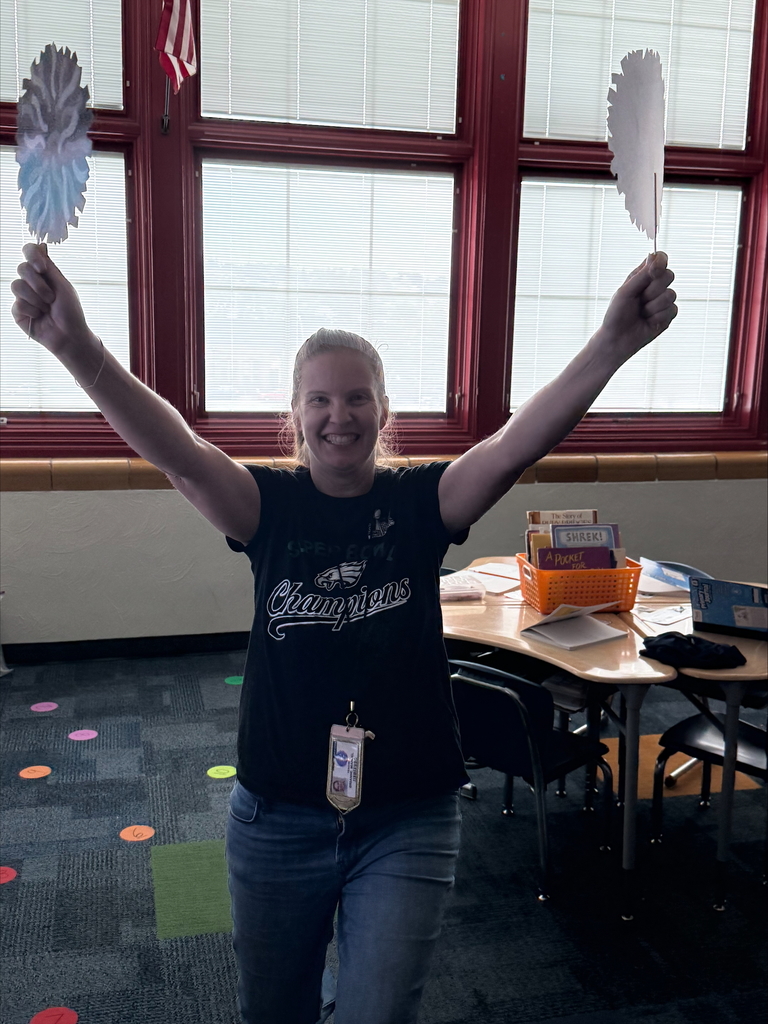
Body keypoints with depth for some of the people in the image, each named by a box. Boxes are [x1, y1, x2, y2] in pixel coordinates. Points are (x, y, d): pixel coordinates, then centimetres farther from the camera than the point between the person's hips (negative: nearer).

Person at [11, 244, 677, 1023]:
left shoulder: (422, 502, -6)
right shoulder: (269, 505, -6)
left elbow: (516, 444, -23)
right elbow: (178, 454, -24)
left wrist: (614, 342, -39)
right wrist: (77, 349, -41)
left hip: (407, 820, -1)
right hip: (276, 818, 2)